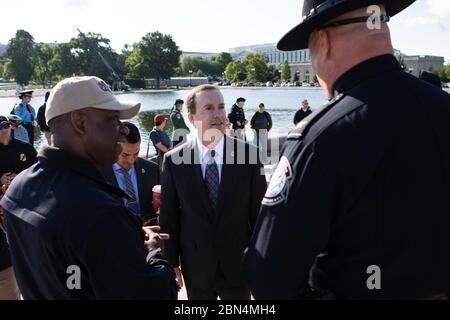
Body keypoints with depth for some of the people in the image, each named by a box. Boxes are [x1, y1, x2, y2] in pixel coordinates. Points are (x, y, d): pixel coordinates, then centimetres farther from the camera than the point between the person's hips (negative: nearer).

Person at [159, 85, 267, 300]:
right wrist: (171, 262, 0)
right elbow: (168, 216, -2)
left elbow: (258, 211, -4)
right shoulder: (173, 161, -8)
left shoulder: (249, 154, -10)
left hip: (238, 264, 0)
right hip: (195, 266, 0)